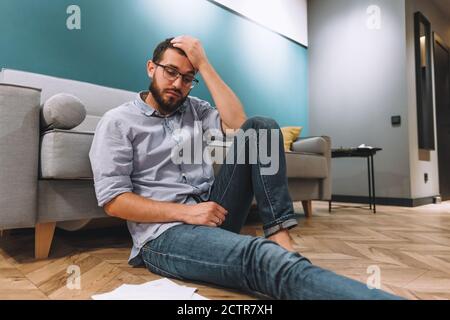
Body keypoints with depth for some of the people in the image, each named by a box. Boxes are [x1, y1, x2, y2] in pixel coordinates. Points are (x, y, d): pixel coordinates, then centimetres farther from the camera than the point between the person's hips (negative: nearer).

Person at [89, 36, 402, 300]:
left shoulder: (195, 109, 15)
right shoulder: (118, 121, 2)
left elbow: (237, 125, -5)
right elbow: (113, 199, -8)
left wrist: (203, 63, -3)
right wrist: (185, 212, -18)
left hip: (211, 212, 5)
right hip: (164, 233, -5)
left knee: (261, 127, -11)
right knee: (262, 258, -37)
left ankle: (279, 235, -20)